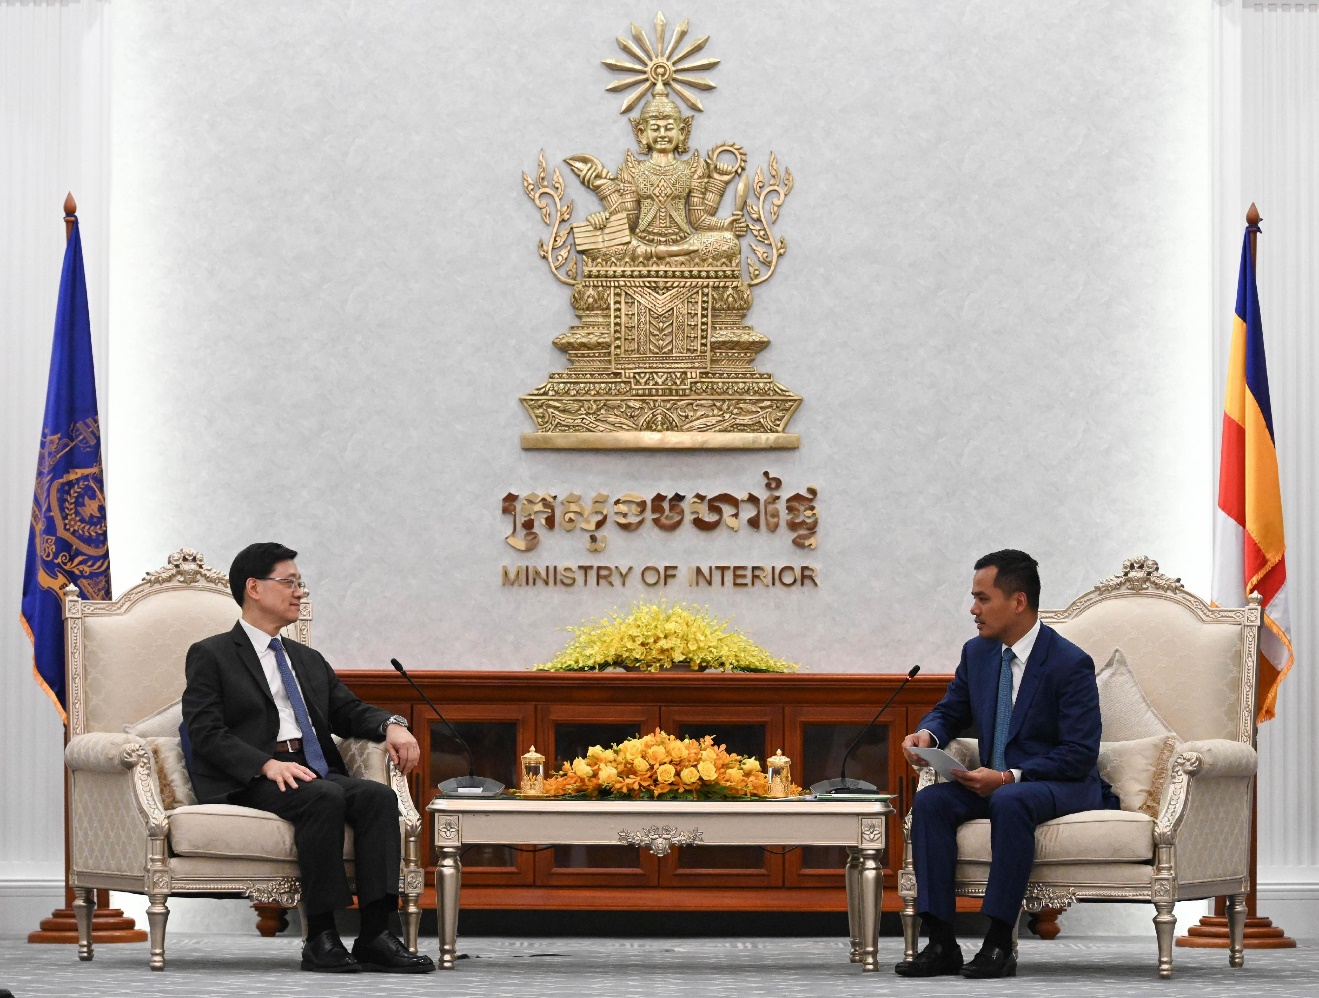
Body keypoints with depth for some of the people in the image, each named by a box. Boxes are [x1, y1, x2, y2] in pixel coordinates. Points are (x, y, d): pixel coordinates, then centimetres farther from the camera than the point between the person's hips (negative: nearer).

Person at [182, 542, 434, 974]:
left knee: (378, 795, -24)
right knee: (323, 797, -34)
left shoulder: (309, 660, 29)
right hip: (250, 782, -6)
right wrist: (267, 764, -21)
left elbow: (349, 711, 20)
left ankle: (375, 934, -31)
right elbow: (206, 733, -6)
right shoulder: (210, 655, 7)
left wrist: (391, 725, -4)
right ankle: (320, 937, -31)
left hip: (316, 771, 6)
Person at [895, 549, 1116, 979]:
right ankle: (941, 943, -24)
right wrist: (926, 734, -6)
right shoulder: (977, 653, 6)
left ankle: (999, 944, -34)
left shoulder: (1070, 663, -15)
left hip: (1064, 785, -7)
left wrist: (1007, 777, -25)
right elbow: (951, 712, 20)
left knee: (1009, 801, -39)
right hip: (996, 781, 7)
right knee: (930, 801, -21)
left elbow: (1080, 753, -18)